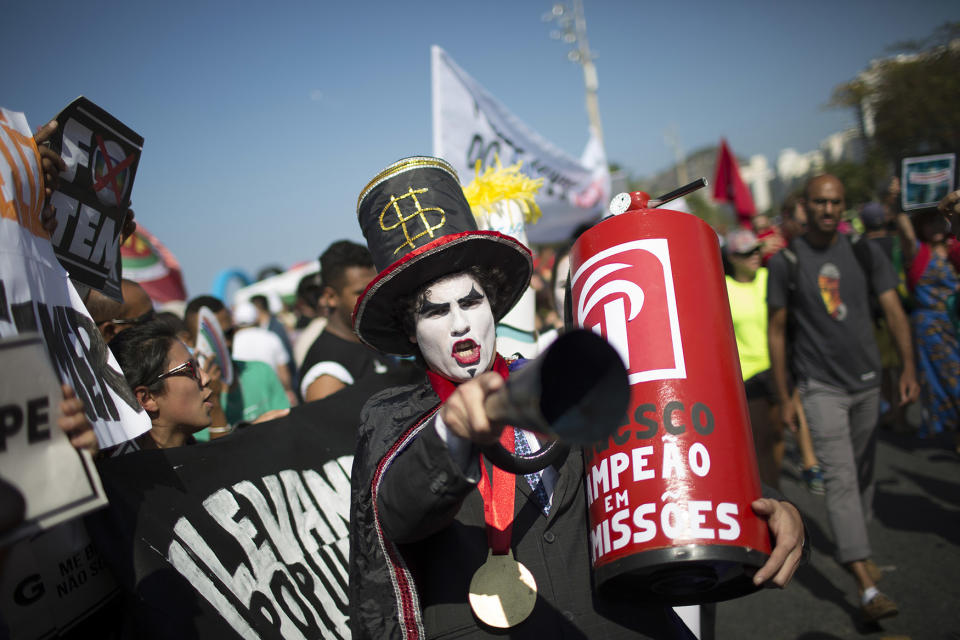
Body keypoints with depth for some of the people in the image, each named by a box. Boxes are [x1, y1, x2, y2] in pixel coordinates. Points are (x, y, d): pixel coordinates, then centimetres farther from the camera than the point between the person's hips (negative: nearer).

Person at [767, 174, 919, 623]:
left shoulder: (865, 252, 2)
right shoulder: (786, 261, -6)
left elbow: (893, 311, -1)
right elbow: (777, 330, -2)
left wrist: (908, 367, -15)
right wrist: (783, 396, -3)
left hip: (867, 382, 4)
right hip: (821, 387, -4)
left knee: (863, 472, 14)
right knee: (840, 478, -12)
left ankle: (852, 550, 35)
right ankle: (866, 586, -13)